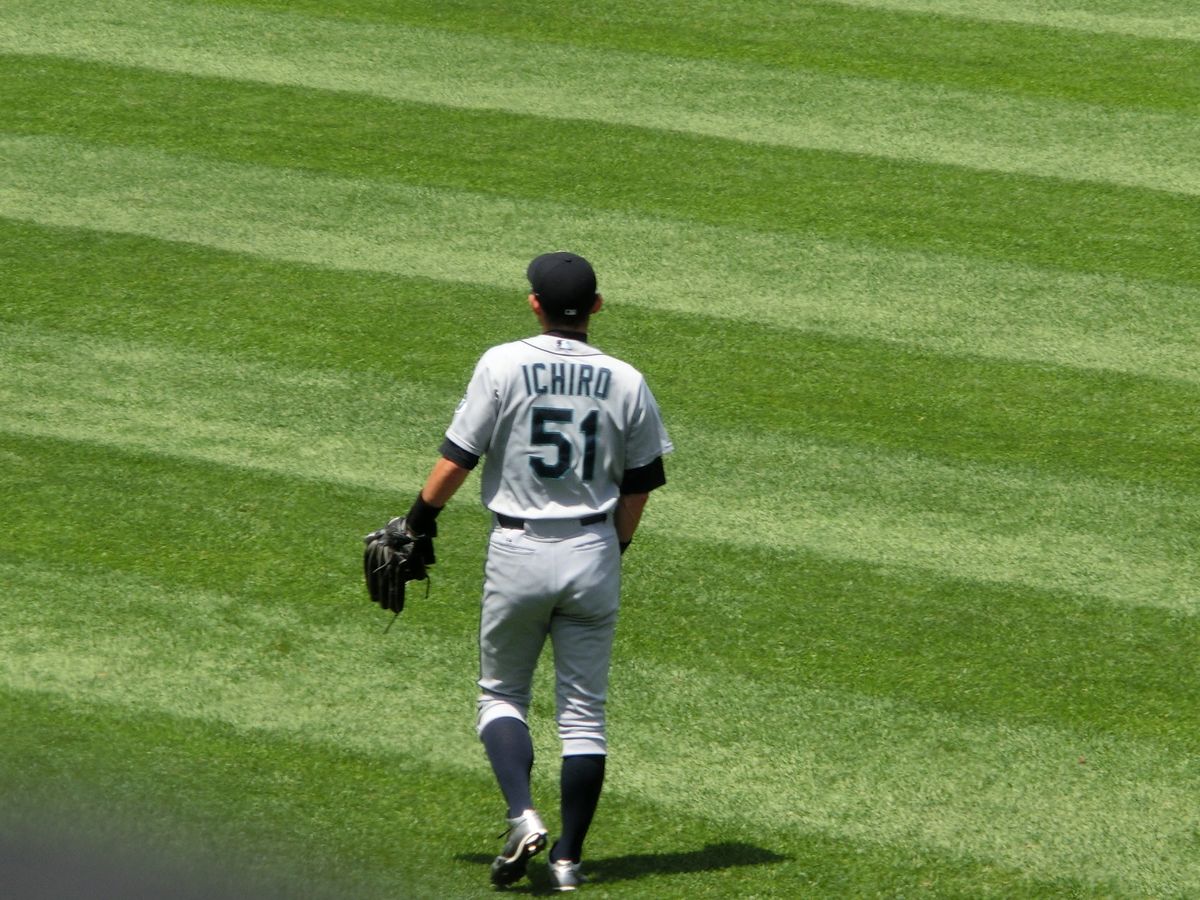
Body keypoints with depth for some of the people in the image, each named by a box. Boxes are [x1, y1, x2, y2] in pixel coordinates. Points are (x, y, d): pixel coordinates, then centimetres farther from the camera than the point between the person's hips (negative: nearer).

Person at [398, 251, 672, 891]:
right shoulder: (626, 383, -1)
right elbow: (639, 488, 5)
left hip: (518, 551, -2)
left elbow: (458, 459, -8)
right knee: (583, 712, 9)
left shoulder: (502, 366, -9)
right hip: (592, 554, 2)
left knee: (501, 694, 13)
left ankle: (522, 816, -10)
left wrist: (419, 517, 8)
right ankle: (568, 858, 7)